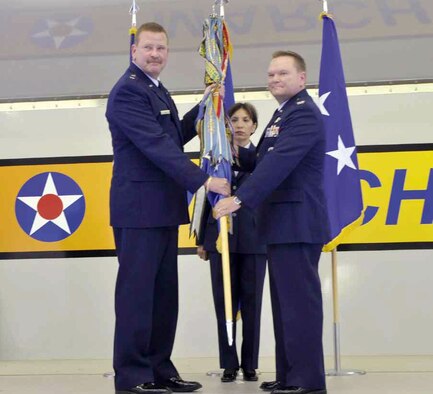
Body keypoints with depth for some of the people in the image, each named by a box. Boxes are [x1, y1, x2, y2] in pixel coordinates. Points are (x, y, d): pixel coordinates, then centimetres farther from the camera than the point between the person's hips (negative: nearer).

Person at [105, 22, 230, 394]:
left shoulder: (158, 91, 18)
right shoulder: (128, 91, -13)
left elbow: (174, 136, 22)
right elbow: (157, 145, -21)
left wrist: (204, 107, 13)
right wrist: (203, 180, -24)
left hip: (163, 208, 9)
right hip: (139, 207, -9)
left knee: (164, 292, 11)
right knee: (137, 291, -4)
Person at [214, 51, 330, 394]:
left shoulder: (303, 113, -13)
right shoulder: (284, 113, 21)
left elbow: (279, 162, -25)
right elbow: (265, 162, 21)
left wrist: (239, 199, -30)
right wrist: (237, 153, 4)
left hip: (297, 224, -11)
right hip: (284, 224, 11)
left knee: (299, 300, -8)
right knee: (285, 302, 13)